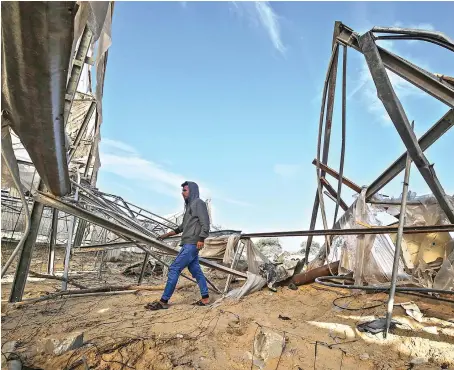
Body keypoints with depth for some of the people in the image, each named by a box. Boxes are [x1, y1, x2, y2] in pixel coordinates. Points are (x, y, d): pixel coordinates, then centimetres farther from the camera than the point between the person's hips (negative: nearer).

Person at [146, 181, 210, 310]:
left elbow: (205, 223, -14)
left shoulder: (198, 203, -5)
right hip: (188, 244, 9)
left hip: (192, 244, -9)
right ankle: (205, 298, 14)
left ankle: (163, 301, -5)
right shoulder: (189, 205, 22)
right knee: (196, 271, 9)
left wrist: (201, 239, -23)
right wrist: (168, 234, 28)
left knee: (174, 269, -9)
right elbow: (183, 226, 29)